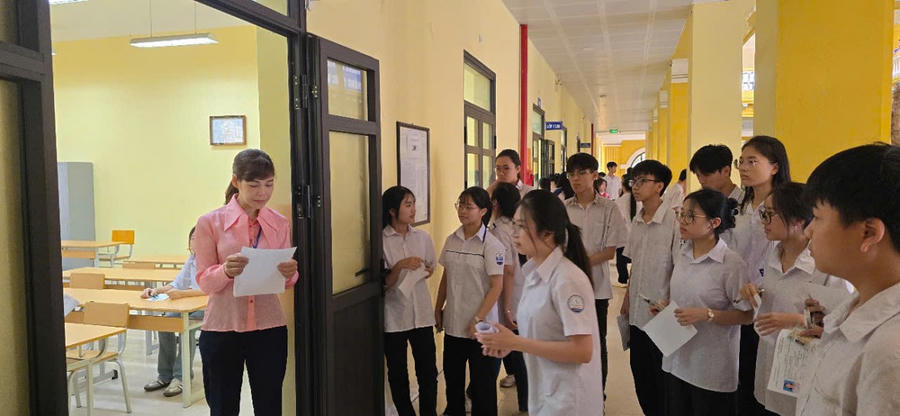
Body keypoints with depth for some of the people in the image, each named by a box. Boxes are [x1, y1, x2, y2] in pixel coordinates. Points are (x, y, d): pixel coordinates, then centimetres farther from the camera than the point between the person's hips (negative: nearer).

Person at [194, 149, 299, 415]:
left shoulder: (280, 224, 3)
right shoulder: (210, 223, -4)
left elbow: (286, 284, 8)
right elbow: (204, 281, -4)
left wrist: (289, 274, -15)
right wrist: (226, 271, -25)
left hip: (268, 329, 2)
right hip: (221, 331, -1)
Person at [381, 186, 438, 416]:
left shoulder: (423, 237, 2)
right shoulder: (380, 240, -8)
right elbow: (383, 284, -9)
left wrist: (426, 270, -5)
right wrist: (400, 265, -24)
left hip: (421, 314, 3)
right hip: (394, 316, -2)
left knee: (428, 371, 5)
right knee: (397, 374, 9)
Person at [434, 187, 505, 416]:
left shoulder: (491, 244, -11)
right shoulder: (451, 240, 5)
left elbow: (497, 286, -13)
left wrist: (478, 319, -16)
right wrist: (438, 309, 12)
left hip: (480, 326, -5)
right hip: (453, 322, 5)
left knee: (482, 380, 6)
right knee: (452, 374, 16)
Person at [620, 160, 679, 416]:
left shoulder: (673, 221, -14)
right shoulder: (637, 221, 7)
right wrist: (627, 298, 14)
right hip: (637, 311, 7)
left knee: (662, 375, 6)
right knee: (640, 373, 16)